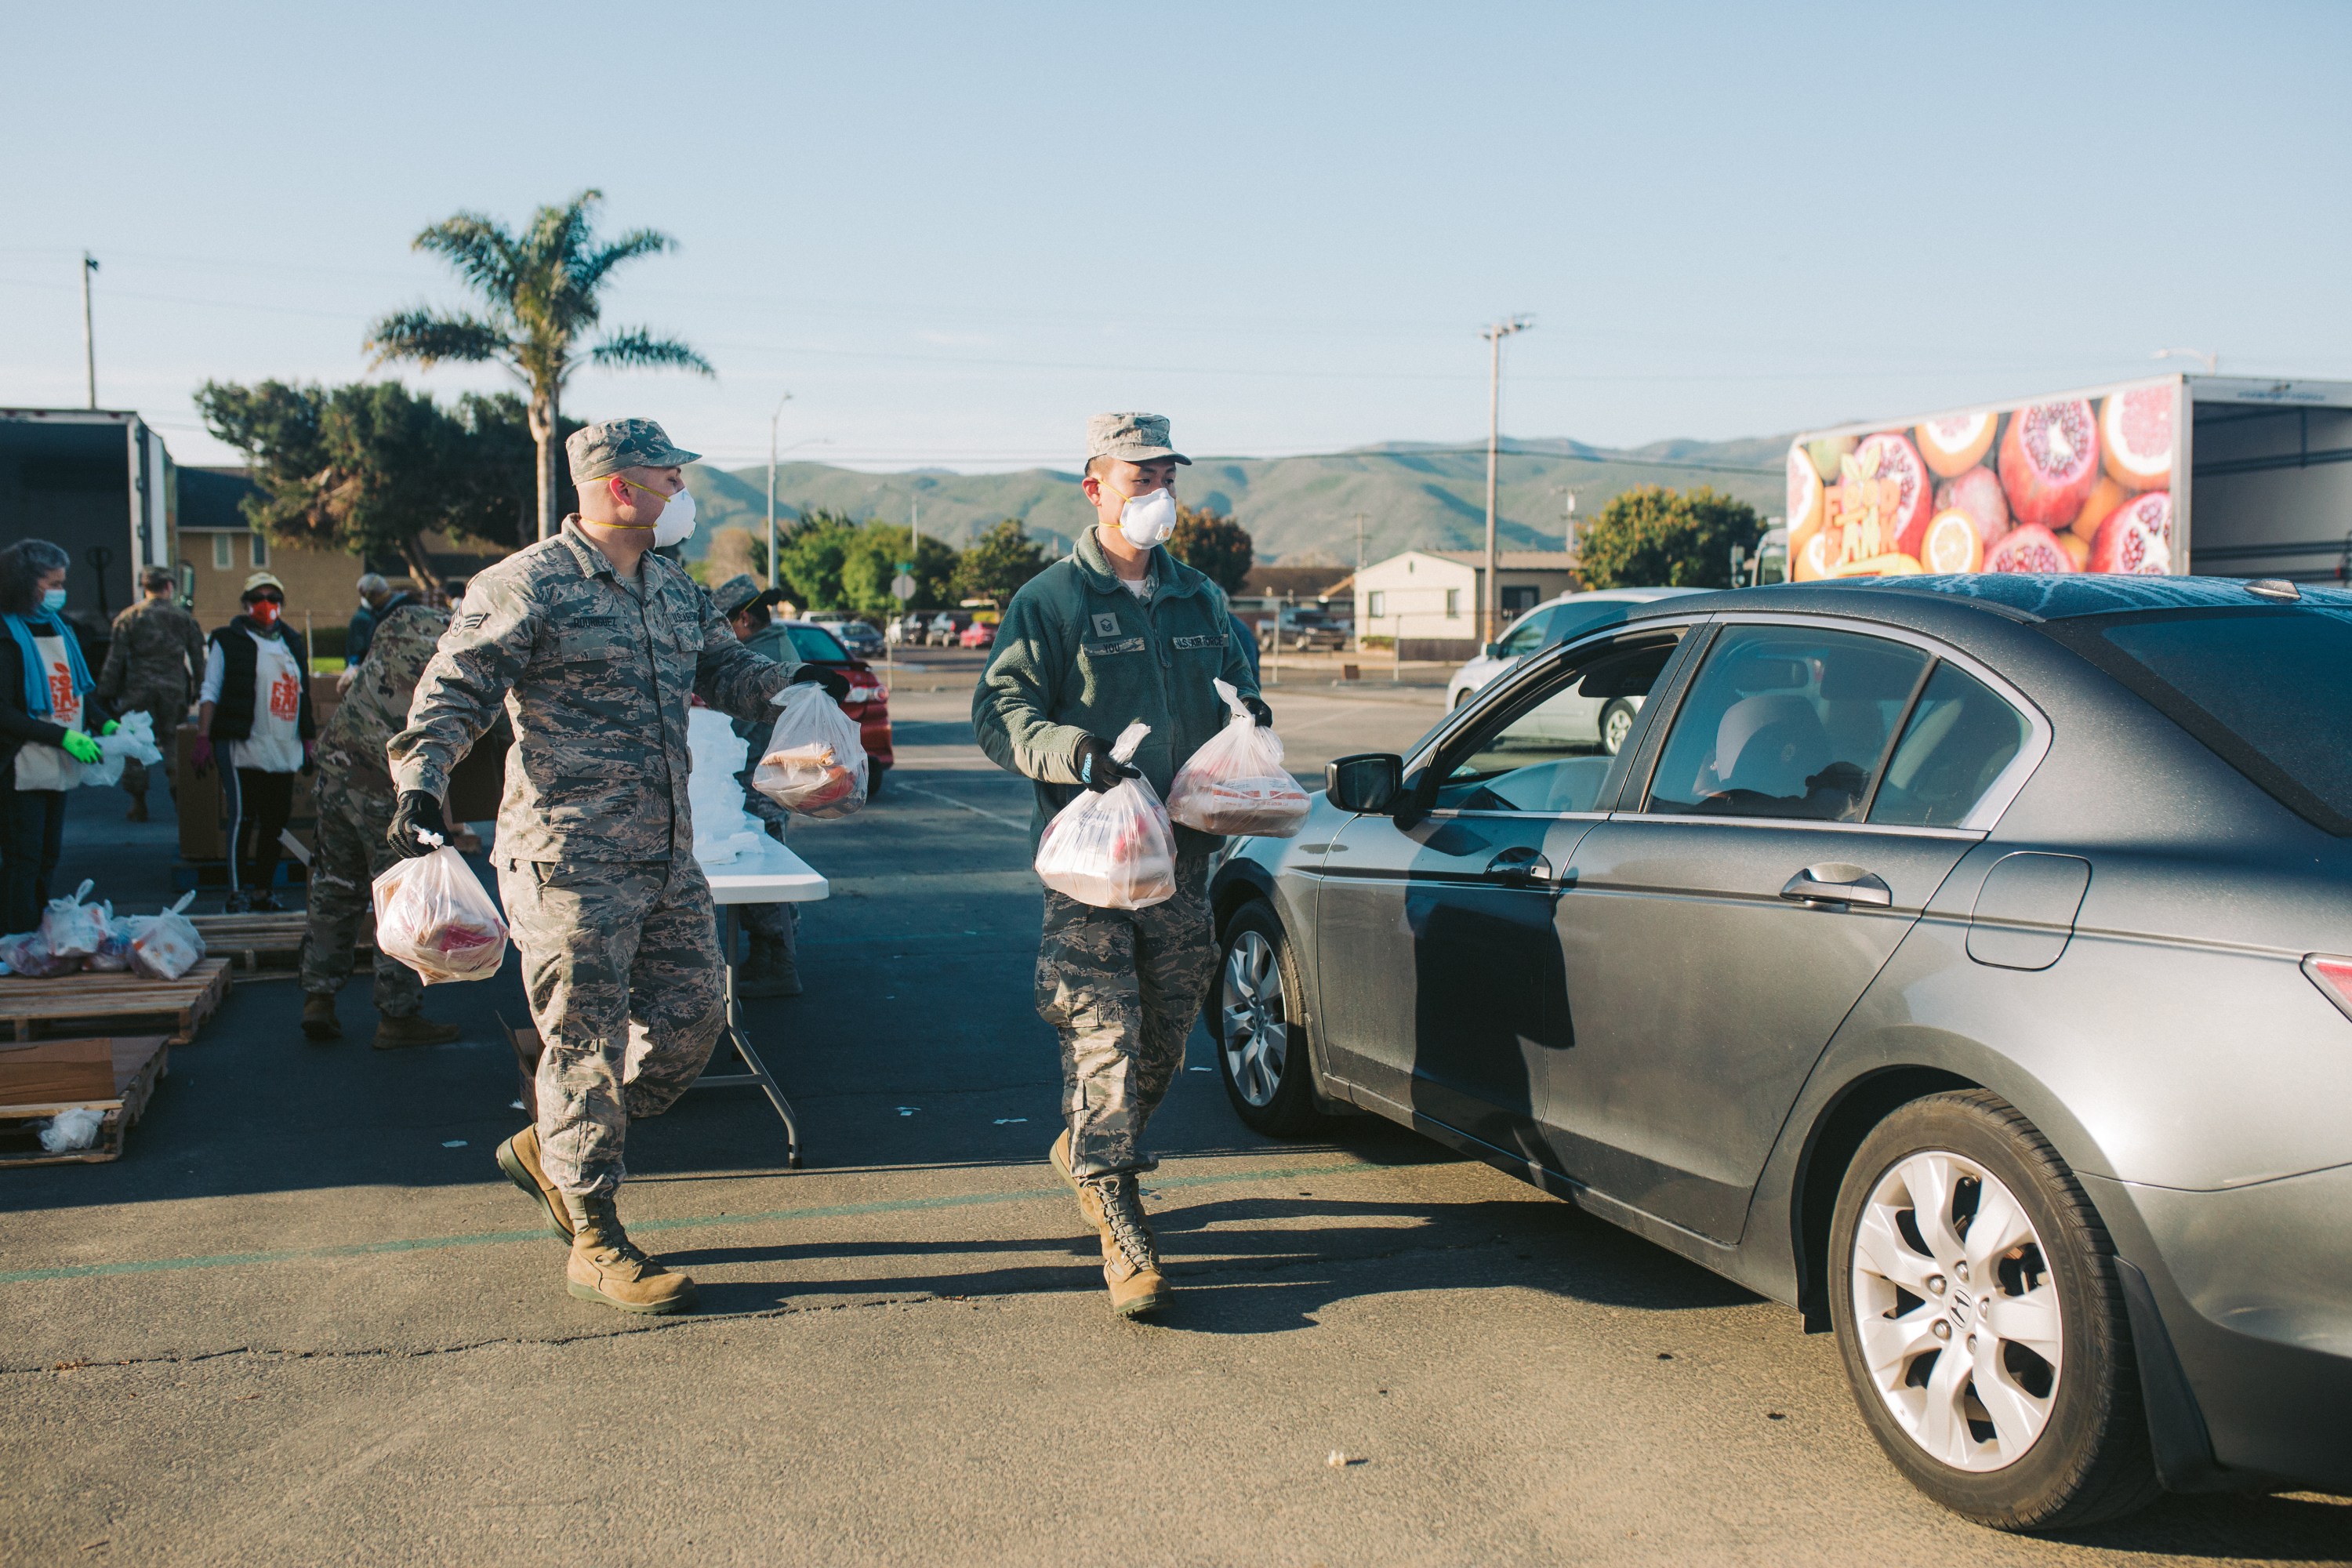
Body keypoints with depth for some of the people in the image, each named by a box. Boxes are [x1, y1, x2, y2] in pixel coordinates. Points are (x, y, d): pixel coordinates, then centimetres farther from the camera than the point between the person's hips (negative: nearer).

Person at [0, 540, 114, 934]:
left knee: (48, 857, 13)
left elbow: (81, 688, 18)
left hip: (59, 766, 8)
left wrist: (105, 723, 1)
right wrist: (64, 736, -22)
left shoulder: (60, 627, 10)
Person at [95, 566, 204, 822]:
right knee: (174, 745, 7)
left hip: (138, 689, -1)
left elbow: (115, 659, -2)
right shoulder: (184, 618, 5)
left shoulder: (128, 618, 1)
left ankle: (138, 803, 7)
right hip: (174, 691, 1)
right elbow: (198, 658, 5)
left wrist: (107, 692, 2)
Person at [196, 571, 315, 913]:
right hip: (243, 747, -5)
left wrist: (309, 741, 19)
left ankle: (263, 889, 15)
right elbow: (210, 692, 0)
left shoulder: (292, 643, 18)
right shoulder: (229, 641, 2)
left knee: (276, 820, 6)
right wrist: (203, 738, -8)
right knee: (243, 817, -8)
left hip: (285, 750, 5)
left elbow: (302, 696, 22)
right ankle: (237, 893, -3)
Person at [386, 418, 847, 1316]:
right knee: (588, 1042, -2)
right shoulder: (529, 586, -9)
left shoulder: (674, 592, 16)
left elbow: (720, 668, 29)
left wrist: (787, 681, 12)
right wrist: (420, 780, -25)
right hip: (571, 861, -8)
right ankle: (594, 1241, 11)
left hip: (668, 860, 8)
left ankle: (551, 1150, 31)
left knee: (689, 1019, 12)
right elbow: (455, 689, -11)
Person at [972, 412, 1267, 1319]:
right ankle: (1123, 1232, -6)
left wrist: (1247, 710, 4)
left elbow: (1236, 680, 28)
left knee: (1165, 1036, 14)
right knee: (1105, 1037, -9)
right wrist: (1077, 752, -25)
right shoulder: (1051, 601, -2)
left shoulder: (1199, 599, 16)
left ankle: (1086, 1152, 39)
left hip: (1183, 853, 6)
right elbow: (998, 712, -8)